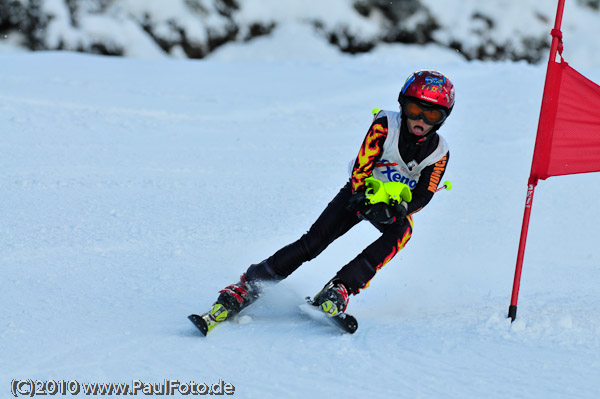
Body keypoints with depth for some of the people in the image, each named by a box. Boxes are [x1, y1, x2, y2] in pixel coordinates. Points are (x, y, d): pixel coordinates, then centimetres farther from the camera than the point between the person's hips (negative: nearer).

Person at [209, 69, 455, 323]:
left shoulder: (439, 154, -15)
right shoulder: (385, 126, -22)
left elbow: (423, 196, -15)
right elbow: (360, 171, -24)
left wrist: (399, 210, -35)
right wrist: (367, 204, -41)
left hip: (399, 204, 1)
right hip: (362, 192, -1)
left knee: (401, 231, -34)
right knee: (313, 242, -18)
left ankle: (340, 289, -42)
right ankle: (246, 287, -16)